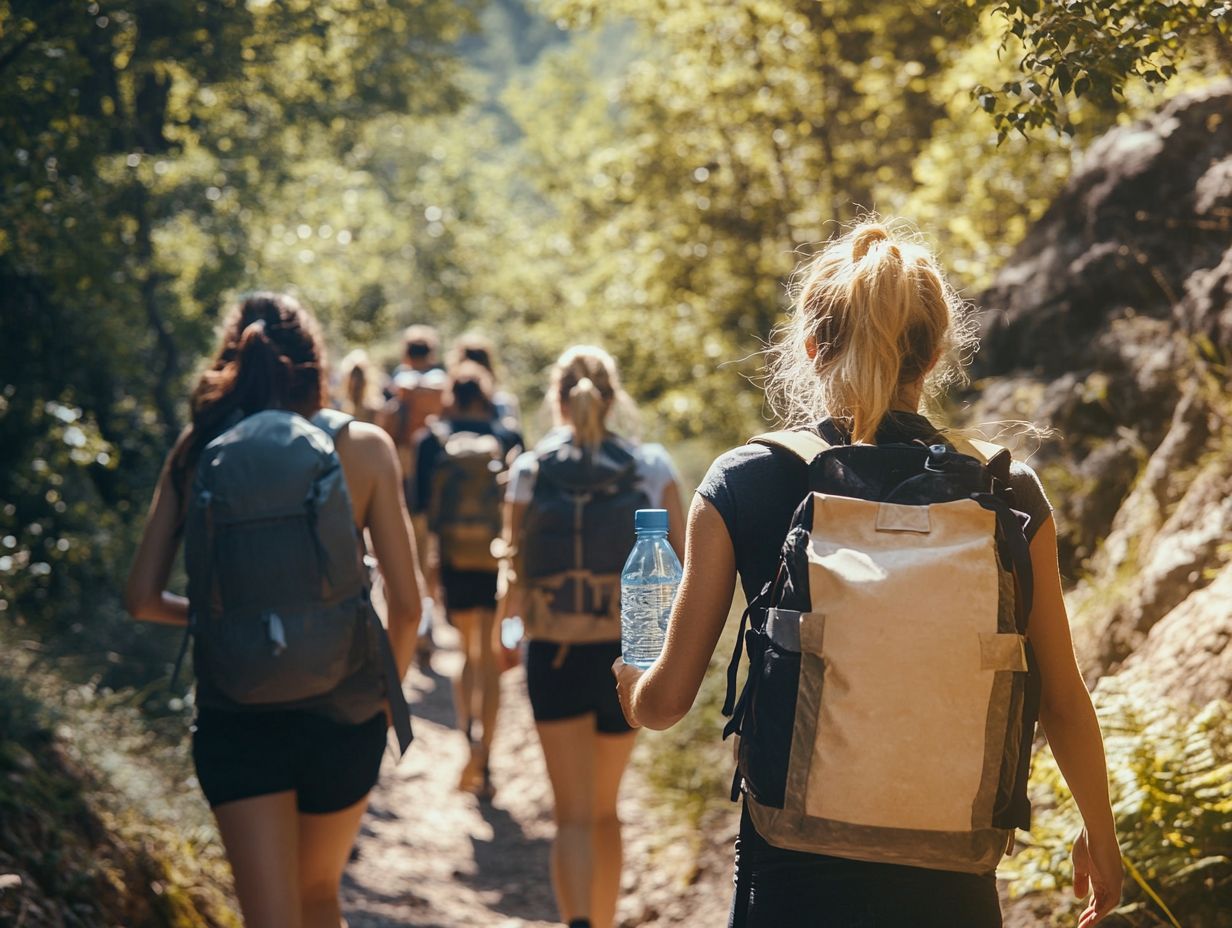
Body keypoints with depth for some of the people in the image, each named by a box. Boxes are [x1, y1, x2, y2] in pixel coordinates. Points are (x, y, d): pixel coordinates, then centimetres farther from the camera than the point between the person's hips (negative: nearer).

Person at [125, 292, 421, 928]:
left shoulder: (196, 451, 1)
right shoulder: (363, 447, -3)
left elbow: (142, 598, 1)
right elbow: (406, 604, -4)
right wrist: (386, 694, 13)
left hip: (233, 717, 0)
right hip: (341, 712, 1)